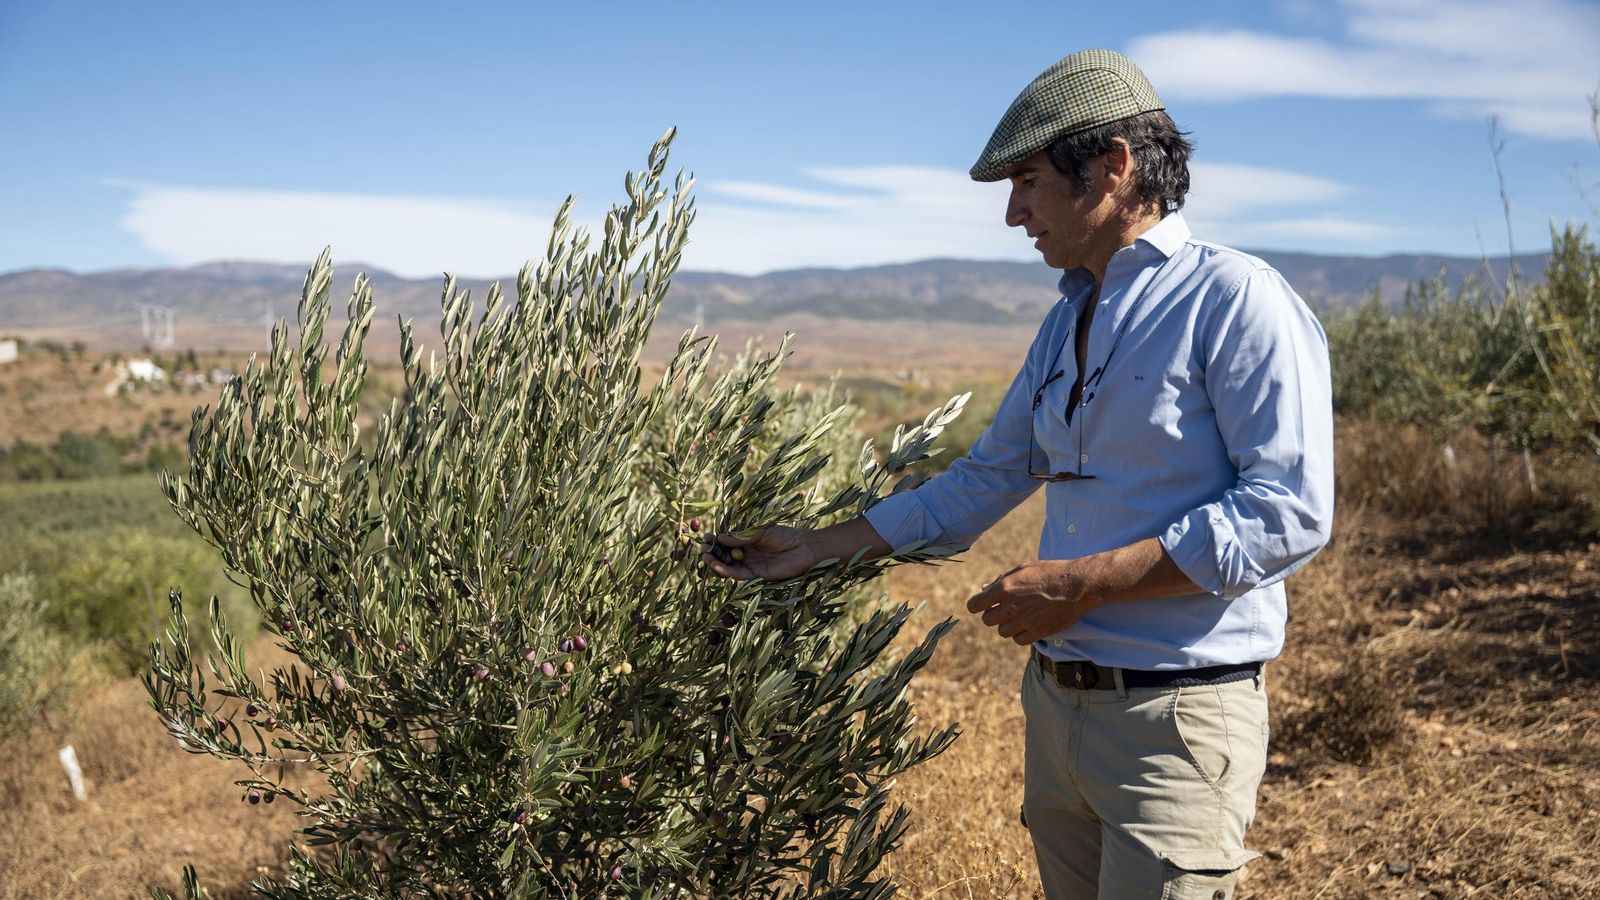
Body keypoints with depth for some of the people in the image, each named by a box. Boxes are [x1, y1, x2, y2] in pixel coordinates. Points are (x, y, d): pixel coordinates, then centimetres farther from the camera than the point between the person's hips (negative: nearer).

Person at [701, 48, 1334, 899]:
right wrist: (819, 546, 14)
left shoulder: (1236, 300, -12)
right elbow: (983, 480, 18)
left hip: (1176, 721, -7)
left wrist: (1081, 582, -20)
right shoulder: (1067, 323, 13)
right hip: (1056, 701, 7)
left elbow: (1289, 509, -19)